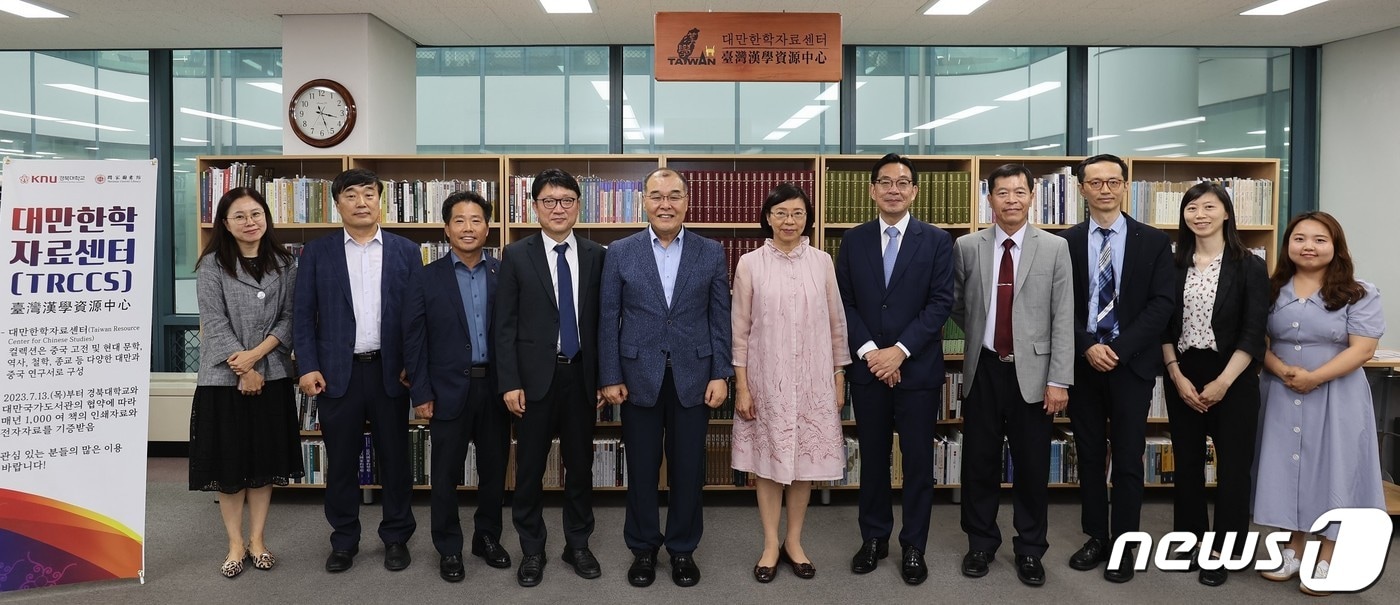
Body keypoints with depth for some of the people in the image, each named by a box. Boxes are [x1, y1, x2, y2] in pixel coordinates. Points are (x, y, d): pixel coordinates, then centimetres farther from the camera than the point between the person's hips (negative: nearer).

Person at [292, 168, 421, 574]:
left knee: (394, 457, 8)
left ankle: (397, 537, 23)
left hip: (390, 370, 0)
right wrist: (308, 367, -6)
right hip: (337, 372, 0)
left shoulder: (406, 252, 4)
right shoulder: (316, 253, 4)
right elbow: (304, 315, 3)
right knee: (340, 460, 9)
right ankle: (344, 540, 24)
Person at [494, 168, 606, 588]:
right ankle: (532, 550, 23)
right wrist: (509, 383, -8)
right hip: (535, 376, -1)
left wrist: (604, 378, 3)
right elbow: (504, 325, -2)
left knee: (580, 464, 11)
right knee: (530, 467, 7)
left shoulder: (595, 256, 4)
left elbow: (602, 320, 5)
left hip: (582, 375, 2)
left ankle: (578, 544, 27)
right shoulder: (517, 256, -1)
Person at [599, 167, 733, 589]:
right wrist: (610, 377, -3)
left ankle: (683, 548, 26)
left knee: (688, 470, 8)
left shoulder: (711, 253, 2)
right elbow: (609, 319, 1)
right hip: (639, 376, 0)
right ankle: (643, 548, 27)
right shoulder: (620, 252, 1)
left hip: (692, 376, 0)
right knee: (641, 469, 9)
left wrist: (721, 375, -3)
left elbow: (720, 318, 2)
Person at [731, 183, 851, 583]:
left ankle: (794, 543, 25)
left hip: (812, 379, 1)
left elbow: (836, 324, 6)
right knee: (768, 459, 7)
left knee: (806, 459, 8)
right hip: (766, 379, -1)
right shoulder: (750, 264, -2)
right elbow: (740, 330, -1)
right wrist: (741, 386, -4)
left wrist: (839, 378, 5)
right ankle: (770, 545, 21)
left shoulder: (822, 262, 2)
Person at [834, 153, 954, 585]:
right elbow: (845, 302, 2)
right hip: (867, 368, 2)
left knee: (918, 461, 6)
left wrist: (899, 351, -14)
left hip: (918, 368, -2)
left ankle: (913, 546, 20)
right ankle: (874, 537, 26)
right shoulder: (853, 240, 6)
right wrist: (869, 351, -11)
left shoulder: (937, 240, 0)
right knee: (873, 457, 11)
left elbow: (941, 303, -7)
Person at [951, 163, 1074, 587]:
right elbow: (957, 306, 15)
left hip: (1032, 371, -1)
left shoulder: (1055, 248, -2)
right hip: (983, 370, 1)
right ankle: (981, 542, 26)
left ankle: (1030, 550, 24)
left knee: (1032, 465, 8)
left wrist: (1059, 379, -9)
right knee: (980, 461, 9)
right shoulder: (966, 247, 1)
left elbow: (1063, 319, -5)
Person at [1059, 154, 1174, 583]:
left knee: (1128, 459, 4)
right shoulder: (1065, 243, 3)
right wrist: (1088, 347, -14)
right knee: (1089, 457, 10)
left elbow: (1161, 305, -5)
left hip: (1132, 364, -1)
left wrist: (1118, 349, -14)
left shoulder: (1154, 242, 1)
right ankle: (1096, 537, 23)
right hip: (1081, 363, 1)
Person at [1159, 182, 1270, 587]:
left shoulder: (1249, 266, -4)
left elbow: (1253, 333, -9)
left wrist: (1223, 382, -15)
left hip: (1232, 377, -3)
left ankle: (1224, 550, 15)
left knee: (1232, 463, 3)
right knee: (1186, 461, 10)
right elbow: (1165, 326, 4)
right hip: (1182, 376, 3)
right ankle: (1192, 537, 24)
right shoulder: (1174, 265, 4)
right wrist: (1177, 375, -6)